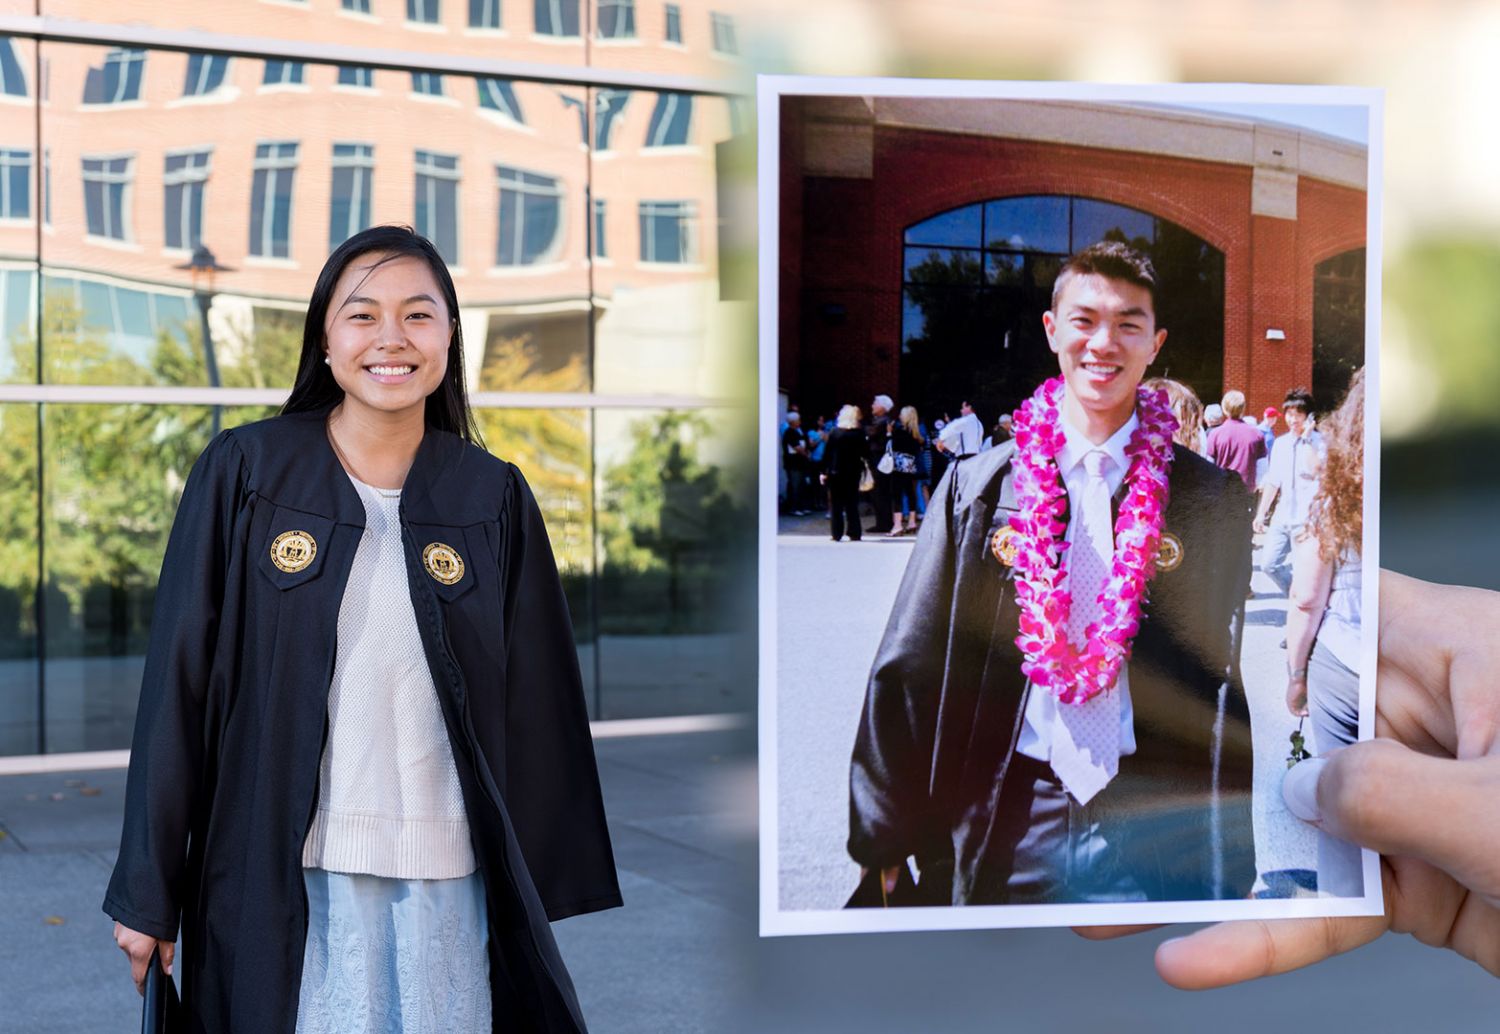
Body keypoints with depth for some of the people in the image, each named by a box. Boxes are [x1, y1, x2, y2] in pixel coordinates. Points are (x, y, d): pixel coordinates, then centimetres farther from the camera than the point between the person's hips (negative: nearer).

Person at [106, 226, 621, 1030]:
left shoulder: (493, 497, 3)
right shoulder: (243, 472, -1)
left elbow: (533, 700, 5)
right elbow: (179, 680, -1)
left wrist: (538, 891, 5)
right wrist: (147, 890, -2)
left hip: (445, 873, 2)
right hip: (281, 870, -1)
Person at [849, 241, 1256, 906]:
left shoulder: (1211, 500, 3)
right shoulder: (976, 488, 3)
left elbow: (1225, 682, 5)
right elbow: (910, 666, 4)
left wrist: (1230, 857, 4)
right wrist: (885, 837, 3)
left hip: (1155, 828, 0)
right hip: (1006, 827, 1)